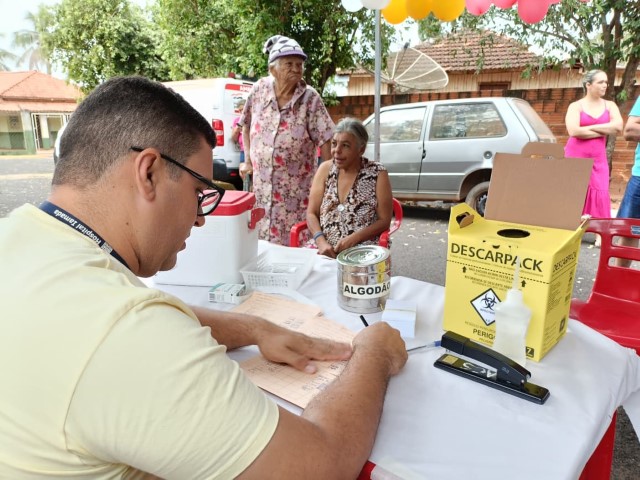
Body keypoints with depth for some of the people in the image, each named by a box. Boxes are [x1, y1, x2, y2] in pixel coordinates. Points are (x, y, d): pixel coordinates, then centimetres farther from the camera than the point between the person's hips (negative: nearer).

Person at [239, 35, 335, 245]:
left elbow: (325, 139, -11)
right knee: (262, 240, 12)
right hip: (262, 185, 3)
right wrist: (248, 160, 9)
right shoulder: (259, 89, -1)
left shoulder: (310, 98, -10)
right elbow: (246, 125, 13)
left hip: (297, 188, -3)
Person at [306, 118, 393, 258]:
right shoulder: (325, 169, 6)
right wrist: (321, 241, -13)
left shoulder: (377, 173, -3)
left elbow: (384, 220, -3)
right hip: (324, 249, 3)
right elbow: (311, 213, 5)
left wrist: (352, 239, -16)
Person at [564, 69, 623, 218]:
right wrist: (604, 131, -6)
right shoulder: (576, 106, 1)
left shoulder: (609, 106, 11)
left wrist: (589, 127, -9)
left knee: (599, 197, -4)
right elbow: (574, 131, -15)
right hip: (575, 157, -3)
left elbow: (618, 127, -5)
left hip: (598, 160, 3)